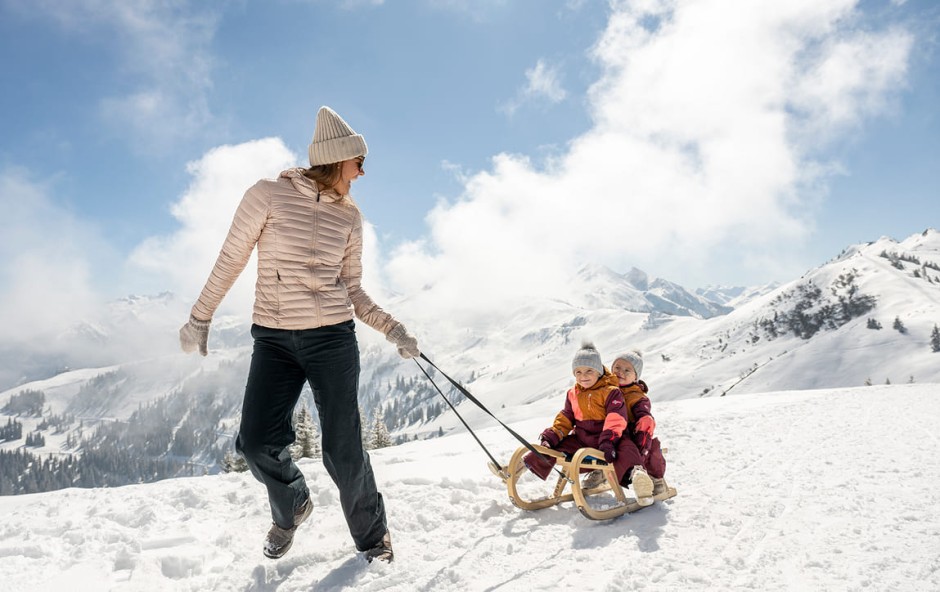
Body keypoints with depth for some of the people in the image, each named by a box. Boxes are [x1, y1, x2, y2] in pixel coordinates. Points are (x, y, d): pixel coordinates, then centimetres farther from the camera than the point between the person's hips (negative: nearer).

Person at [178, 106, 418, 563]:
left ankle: (372, 534, 26)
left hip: (332, 337, 1)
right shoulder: (268, 195, -2)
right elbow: (230, 261, 5)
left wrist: (392, 329, 1)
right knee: (257, 443, -10)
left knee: (343, 452, 0)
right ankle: (291, 507, 24)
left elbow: (353, 291, 11)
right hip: (274, 339, 0)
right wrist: (200, 319, 9)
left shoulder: (349, 216, 7)